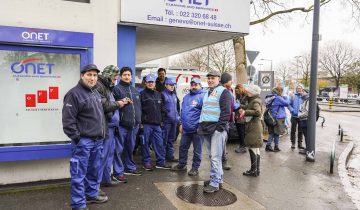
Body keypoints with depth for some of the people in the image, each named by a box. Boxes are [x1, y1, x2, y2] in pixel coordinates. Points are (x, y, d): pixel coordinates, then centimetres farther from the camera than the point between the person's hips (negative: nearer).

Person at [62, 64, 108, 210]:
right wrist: (77, 138, -16)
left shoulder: (95, 93, 14)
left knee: (94, 170, 19)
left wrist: (102, 133, 18)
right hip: (83, 141, -8)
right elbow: (68, 120, -17)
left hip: (97, 140, 9)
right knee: (79, 173, 0)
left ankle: (91, 194, 35)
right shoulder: (74, 93, -13)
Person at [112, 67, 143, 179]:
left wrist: (139, 119, 17)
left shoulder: (135, 90, 18)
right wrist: (121, 102, -23)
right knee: (119, 149, -1)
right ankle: (118, 172, 7)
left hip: (134, 125, 6)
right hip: (121, 125, -6)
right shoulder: (117, 89, -4)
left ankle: (130, 167, 31)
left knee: (130, 148, 18)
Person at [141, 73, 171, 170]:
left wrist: (161, 120, 16)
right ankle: (146, 162, 15)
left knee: (159, 143, 6)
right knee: (145, 143, 3)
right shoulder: (143, 94, -2)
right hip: (146, 124, -5)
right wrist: (141, 120, -12)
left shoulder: (158, 94, 17)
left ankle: (161, 162, 16)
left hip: (157, 124, 5)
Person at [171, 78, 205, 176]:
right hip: (186, 129, 7)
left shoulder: (202, 96, -10)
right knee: (183, 147, 16)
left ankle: (195, 168, 20)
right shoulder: (186, 97, 14)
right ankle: (182, 164, 31)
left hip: (197, 129, -7)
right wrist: (182, 123, 16)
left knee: (197, 150, 7)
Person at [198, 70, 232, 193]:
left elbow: (226, 111, -13)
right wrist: (202, 125, 18)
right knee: (212, 156, 13)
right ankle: (218, 178, 24)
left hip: (217, 129, -8)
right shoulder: (207, 93, 21)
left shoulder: (223, 92, -5)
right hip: (207, 128, 8)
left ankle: (214, 183, -1)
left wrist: (220, 127, -18)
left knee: (215, 156, -7)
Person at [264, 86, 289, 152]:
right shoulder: (278, 98, -18)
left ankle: (268, 146, 10)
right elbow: (286, 103, -12)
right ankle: (276, 147, 15)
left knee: (271, 132, 13)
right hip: (278, 117, -8)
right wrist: (285, 97, 4)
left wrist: (283, 98, 8)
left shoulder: (270, 97, 8)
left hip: (271, 118, 8)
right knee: (276, 132, 5)